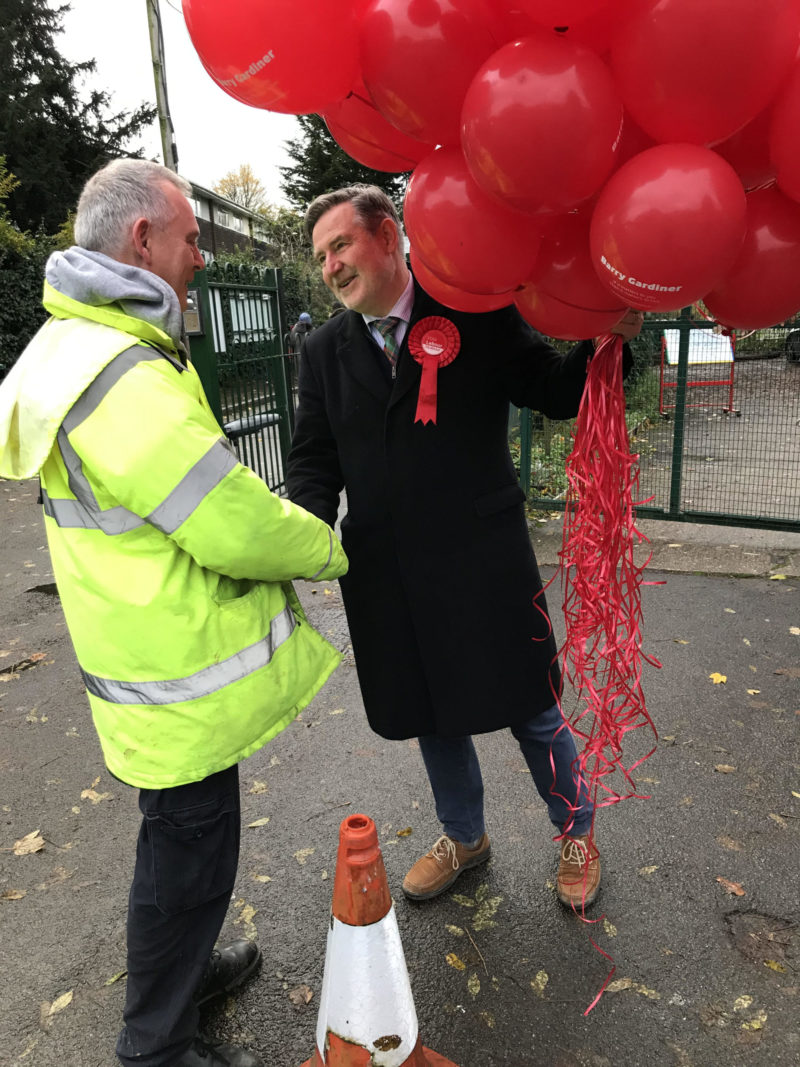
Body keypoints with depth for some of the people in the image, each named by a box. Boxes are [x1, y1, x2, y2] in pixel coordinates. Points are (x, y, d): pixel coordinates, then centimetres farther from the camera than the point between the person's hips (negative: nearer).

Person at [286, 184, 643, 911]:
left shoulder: (479, 314, -5)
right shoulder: (326, 350, 6)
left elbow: (556, 393, -1)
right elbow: (315, 458, 5)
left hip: (483, 559, -3)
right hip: (388, 573, 4)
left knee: (532, 708, 12)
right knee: (430, 713, 20)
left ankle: (576, 834, 42)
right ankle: (464, 837, 47)